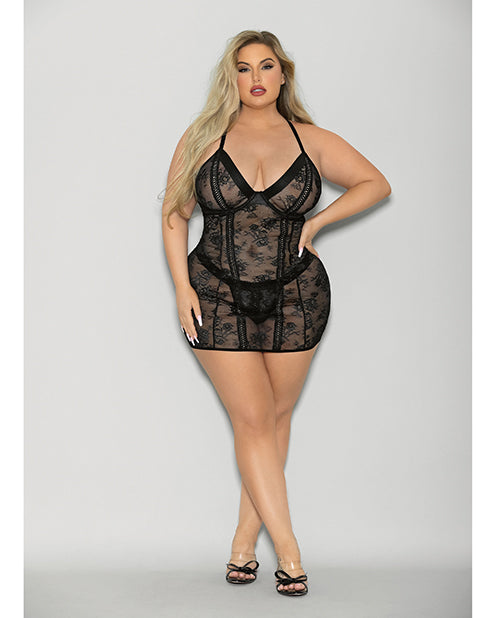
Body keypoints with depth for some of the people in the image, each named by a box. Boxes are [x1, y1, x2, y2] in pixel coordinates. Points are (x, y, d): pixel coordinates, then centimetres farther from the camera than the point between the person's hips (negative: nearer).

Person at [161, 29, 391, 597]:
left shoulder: (312, 141, 3)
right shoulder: (203, 139, 2)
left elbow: (376, 184, 11)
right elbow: (174, 214, 5)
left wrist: (317, 221, -1)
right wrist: (182, 288, -4)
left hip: (295, 299, 2)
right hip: (219, 298, -1)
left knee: (276, 416, 6)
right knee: (252, 419, -4)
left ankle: (245, 537, 20)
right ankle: (287, 547, 3)